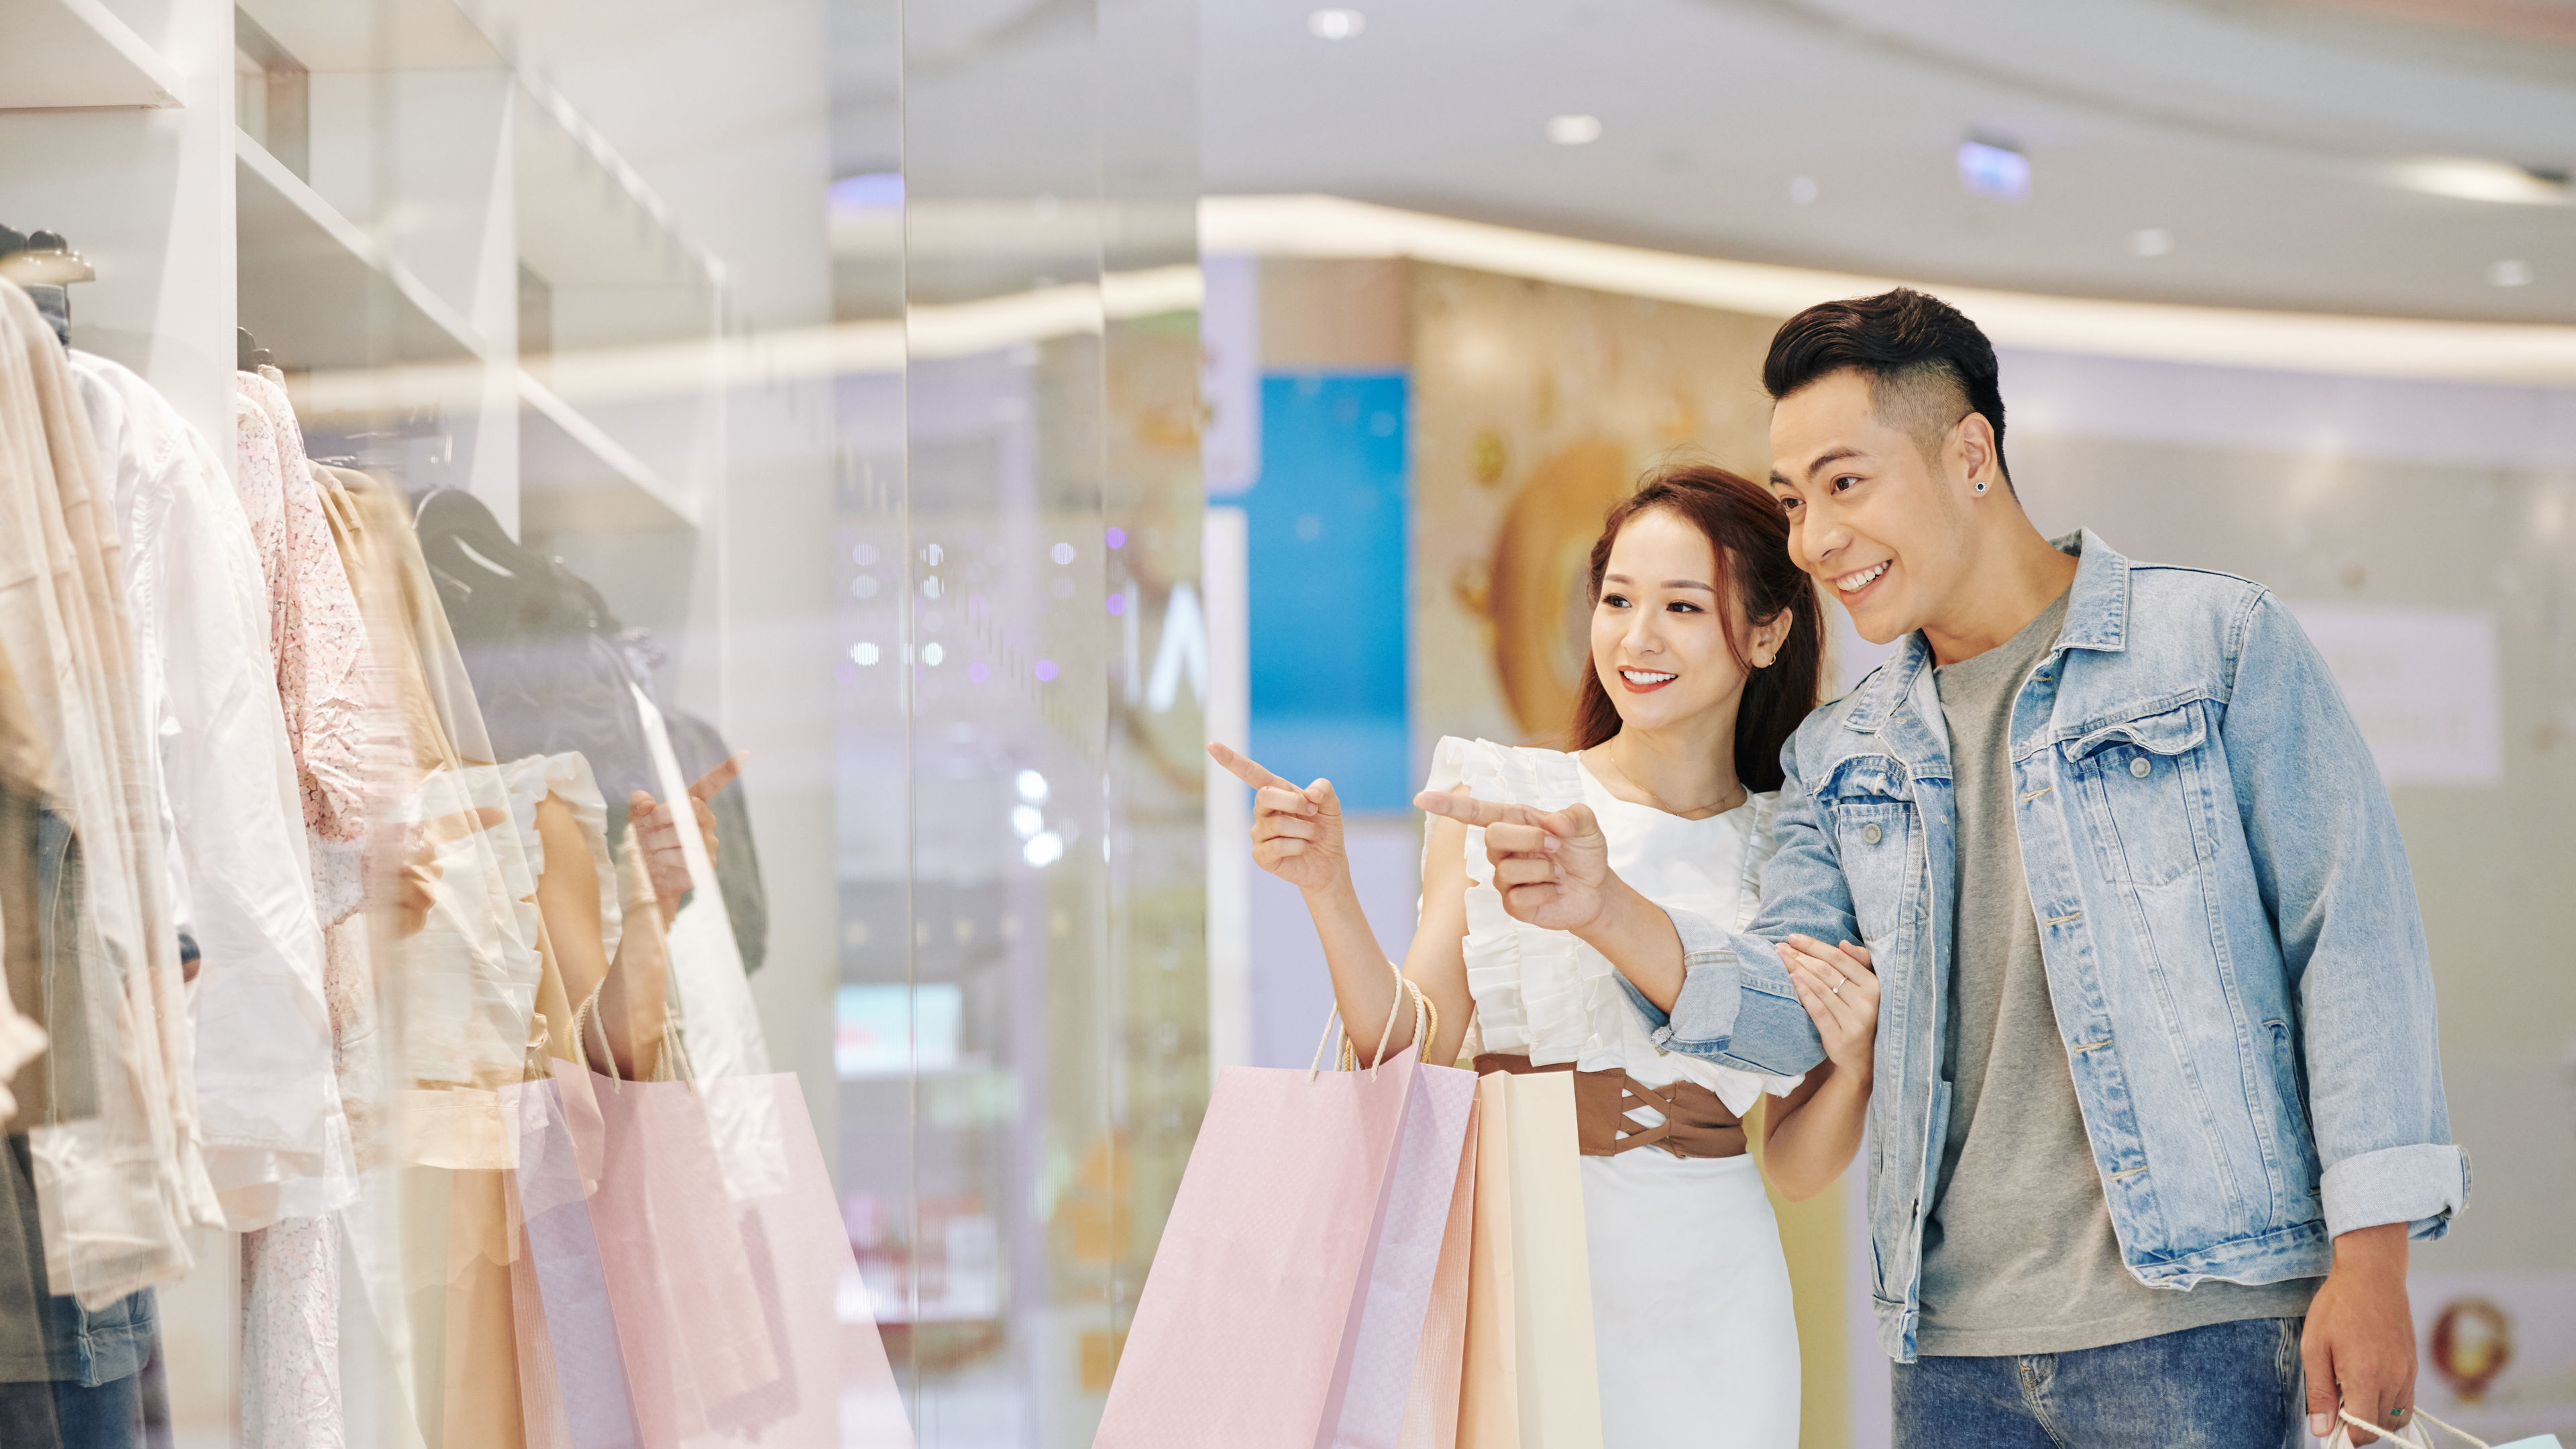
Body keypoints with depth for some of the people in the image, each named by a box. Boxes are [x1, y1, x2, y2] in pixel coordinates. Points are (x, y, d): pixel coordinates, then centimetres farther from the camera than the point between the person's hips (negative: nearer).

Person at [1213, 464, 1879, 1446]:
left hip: (1705, 1298, 1)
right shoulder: (1497, 799, 1)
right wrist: (1326, 888, -16)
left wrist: (1853, 1061, -14)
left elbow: (1798, 1168, 5)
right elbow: (1413, 1055, -6)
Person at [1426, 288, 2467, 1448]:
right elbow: (1788, 1008, 6)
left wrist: (2370, 1263, -9)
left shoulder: (2217, 644, 1)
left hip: (2191, 1321, -4)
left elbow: (2352, 940, -3)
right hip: (1952, 1348, 5)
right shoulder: (1842, 755, 15)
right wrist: (1604, 908, -13)